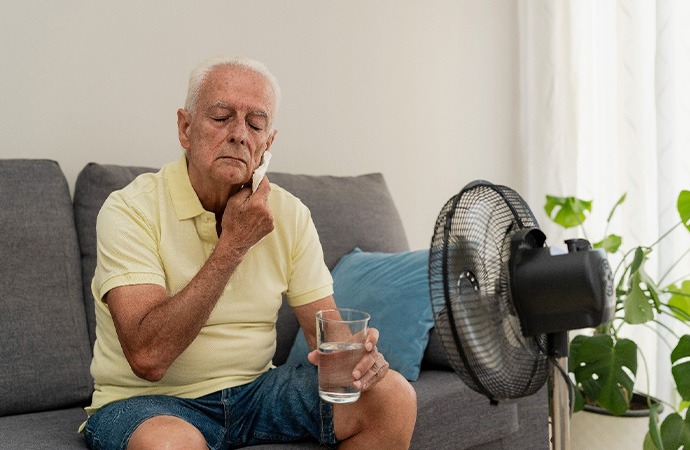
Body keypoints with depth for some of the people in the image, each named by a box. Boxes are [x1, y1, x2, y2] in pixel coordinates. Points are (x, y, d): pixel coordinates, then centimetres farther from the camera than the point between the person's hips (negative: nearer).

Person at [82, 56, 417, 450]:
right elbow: (147, 357, -26)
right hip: (148, 402, -4)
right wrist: (233, 244, -24)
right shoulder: (131, 210, -16)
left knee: (394, 396, -12)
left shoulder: (290, 215, 1)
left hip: (253, 389, 5)